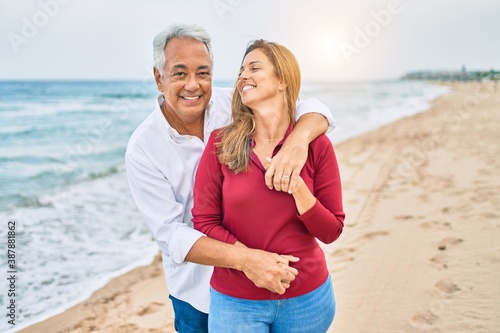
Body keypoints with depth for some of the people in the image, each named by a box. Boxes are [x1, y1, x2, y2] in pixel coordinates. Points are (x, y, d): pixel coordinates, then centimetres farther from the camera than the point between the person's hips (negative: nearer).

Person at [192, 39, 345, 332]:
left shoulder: (317, 145, -7)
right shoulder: (220, 144, -7)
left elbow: (331, 232, -5)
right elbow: (204, 221, -6)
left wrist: (296, 186, -20)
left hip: (307, 298, 1)